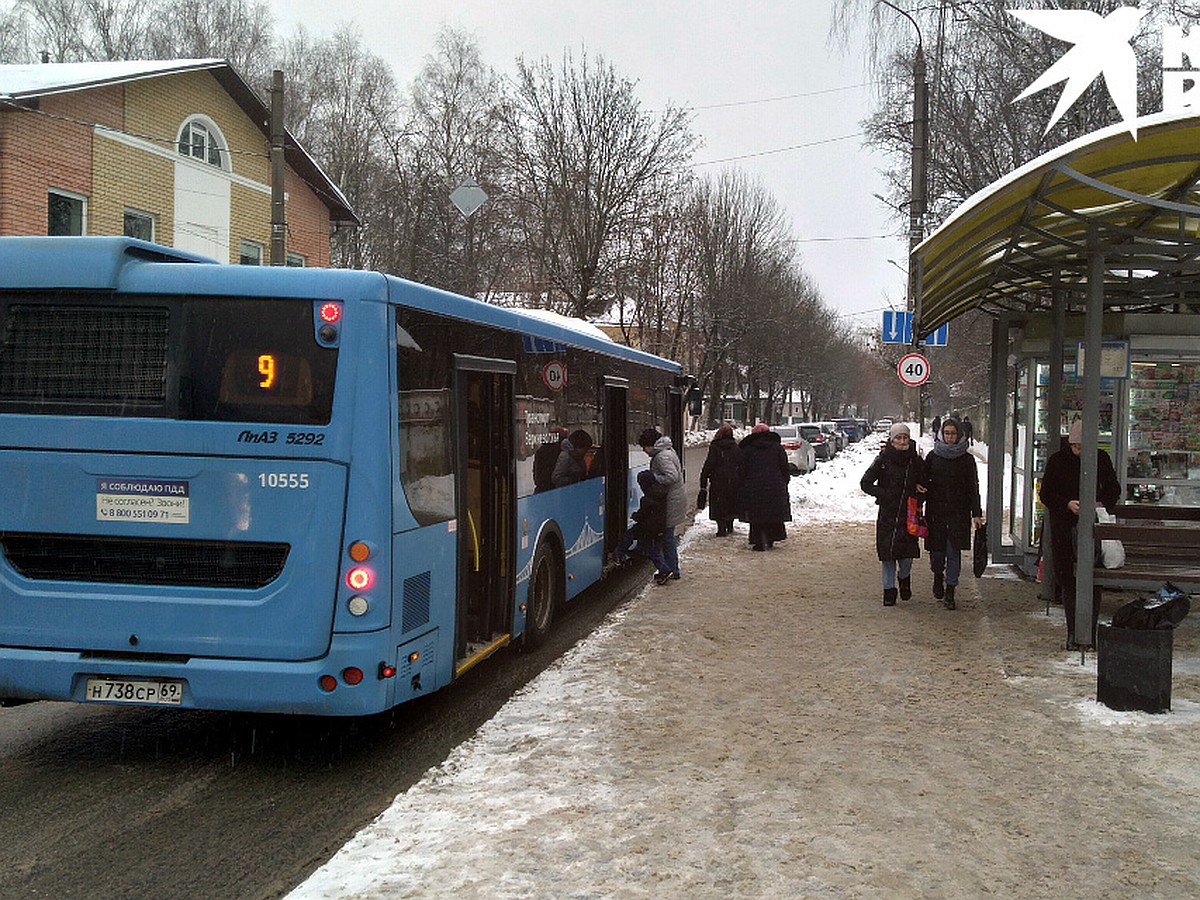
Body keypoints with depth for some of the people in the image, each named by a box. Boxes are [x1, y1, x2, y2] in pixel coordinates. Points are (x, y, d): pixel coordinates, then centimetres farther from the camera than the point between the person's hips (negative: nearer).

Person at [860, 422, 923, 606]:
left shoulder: (915, 460, 3)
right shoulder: (883, 460, -5)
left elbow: (921, 484, 17)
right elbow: (865, 483, -2)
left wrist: (918, 495, -2)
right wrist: (884, 494, -10)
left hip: (908, 514, 2)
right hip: (887, 514, -2)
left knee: (908, 553, -3)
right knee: (888, 553, 0)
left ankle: (904, 577, 29)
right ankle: (889, 589, 16)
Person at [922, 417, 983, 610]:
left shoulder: (967, 459, 3)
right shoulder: (932, 456, 5)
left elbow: (973, 487, 3)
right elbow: (923, 482, 10)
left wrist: (976, 513, -2)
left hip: (958, 513, -1)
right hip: (936, 511, 1)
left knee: (954, 552, -3)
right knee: (937, 551, 4)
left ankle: (950, 592, 4)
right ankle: (938, 577, 35)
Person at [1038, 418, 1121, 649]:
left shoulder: (1101, 459, 4)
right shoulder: (1057, 460, 0)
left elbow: (1113, 489, 14)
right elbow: (1045, 493, 1)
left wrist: (1103, 504, -7)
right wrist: (1067, 504, -16)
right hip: (1064, 528, 0)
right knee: (1068, 580, 1)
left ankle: (1090, 632, 4)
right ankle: (1073, 632, 9)